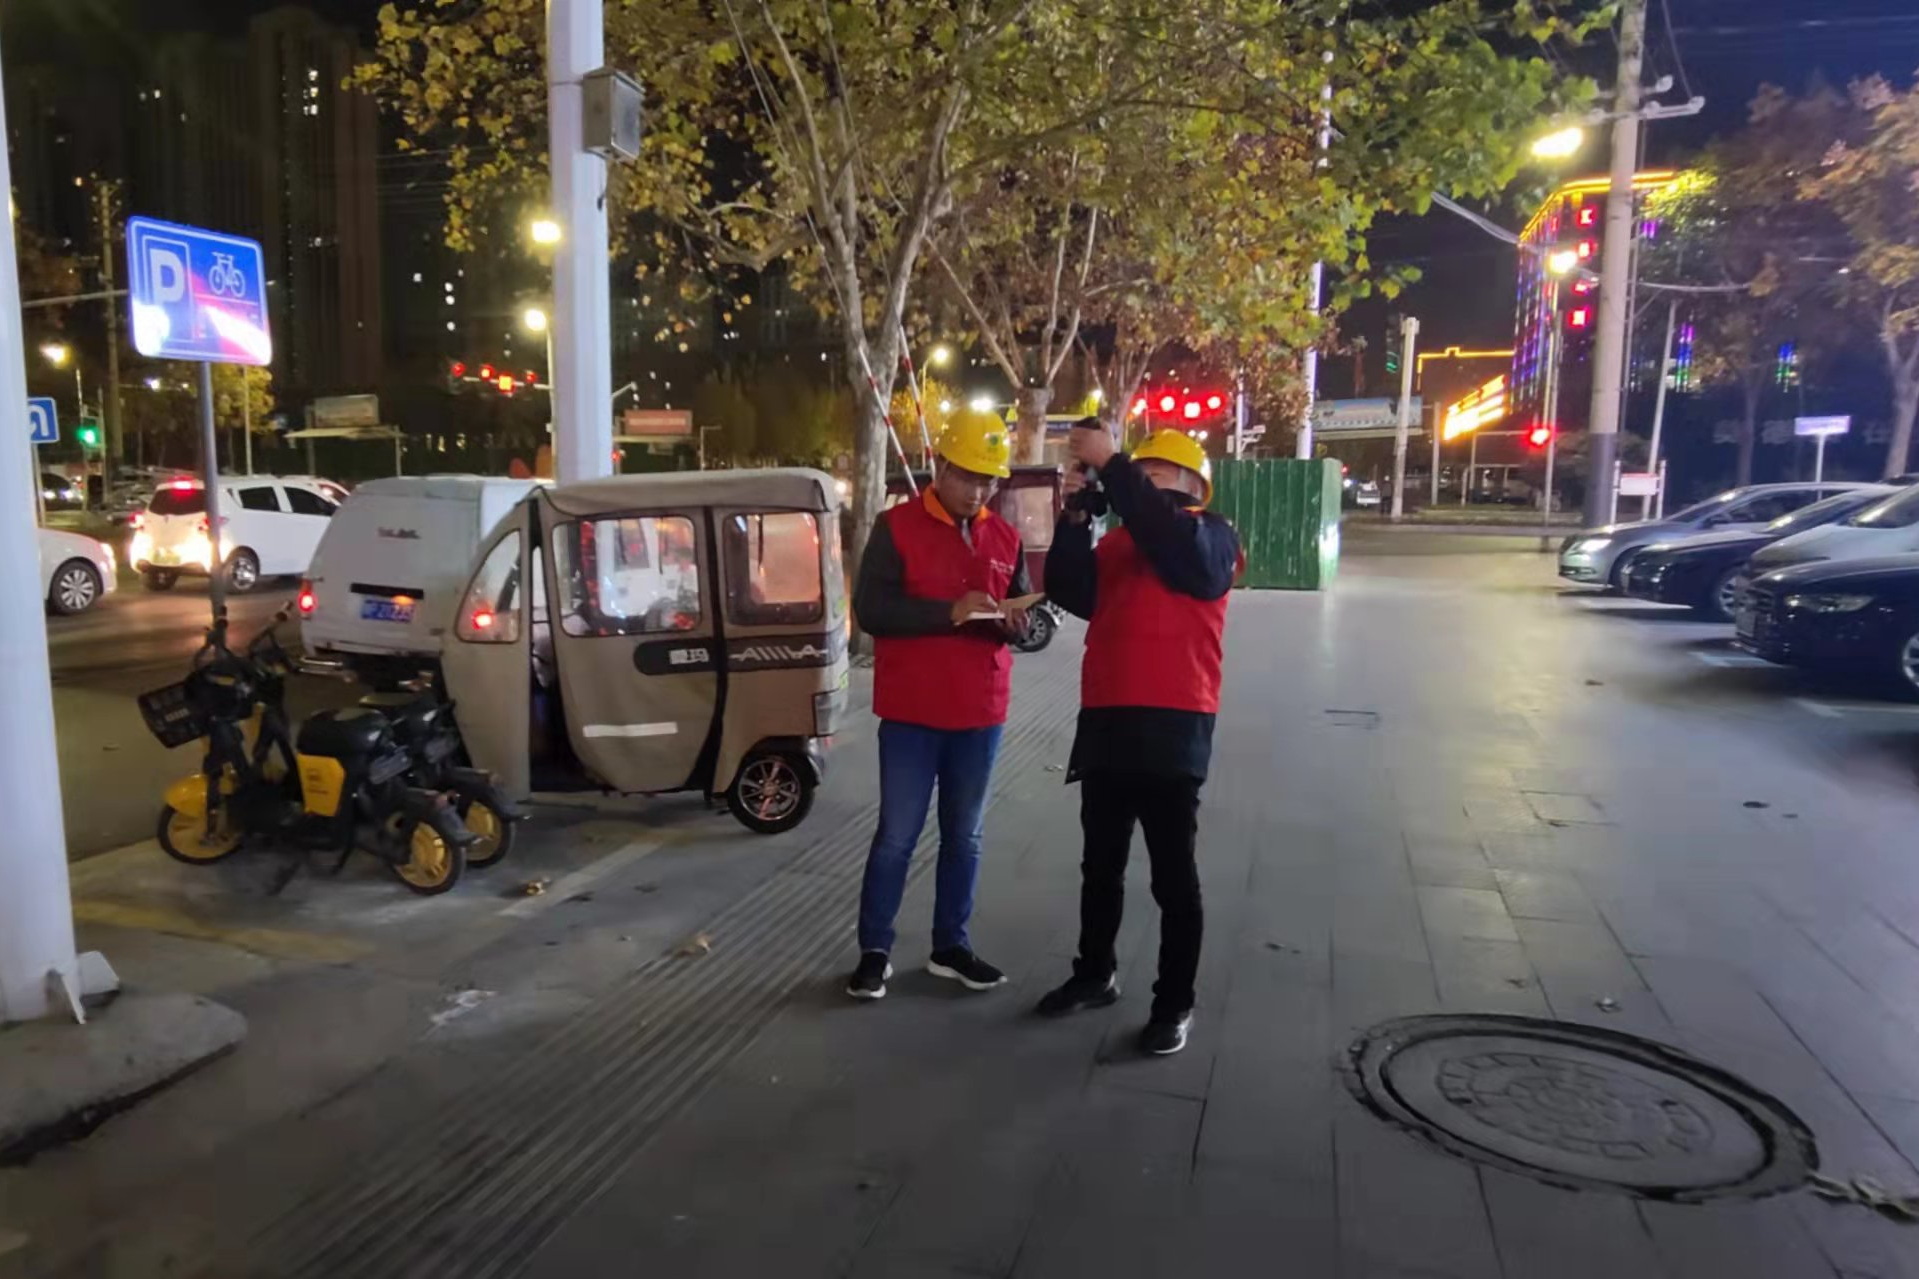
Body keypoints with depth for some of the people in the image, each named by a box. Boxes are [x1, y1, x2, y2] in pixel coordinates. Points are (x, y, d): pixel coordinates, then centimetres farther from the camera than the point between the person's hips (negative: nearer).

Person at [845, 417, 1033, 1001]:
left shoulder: (1006, 538, 9)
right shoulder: (897, 526, -5)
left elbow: (1028, 619, 13)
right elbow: (869, 610, -15)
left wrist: (1018, 621, -12)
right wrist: (949, 611, -24)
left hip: (980, 712, 5)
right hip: (912, 711, -4)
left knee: (964, 834, 13)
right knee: (897, 833, 2)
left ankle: (951, 946, 26)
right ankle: (874, 951, 14)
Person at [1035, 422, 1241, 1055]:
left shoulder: (1211, 539, -1)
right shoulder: (1116, 540, 15)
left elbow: (1170, 541, -25)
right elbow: (1069, 592, -1)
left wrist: (1111, 464, -23)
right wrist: (1076, 514, -12)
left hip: (1171, 725, -6)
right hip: (1105, 720, 6)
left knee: (1173, 874, 5)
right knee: (1100, 864, 18)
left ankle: (1175, 1003, 17)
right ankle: (1095, 973, 34)